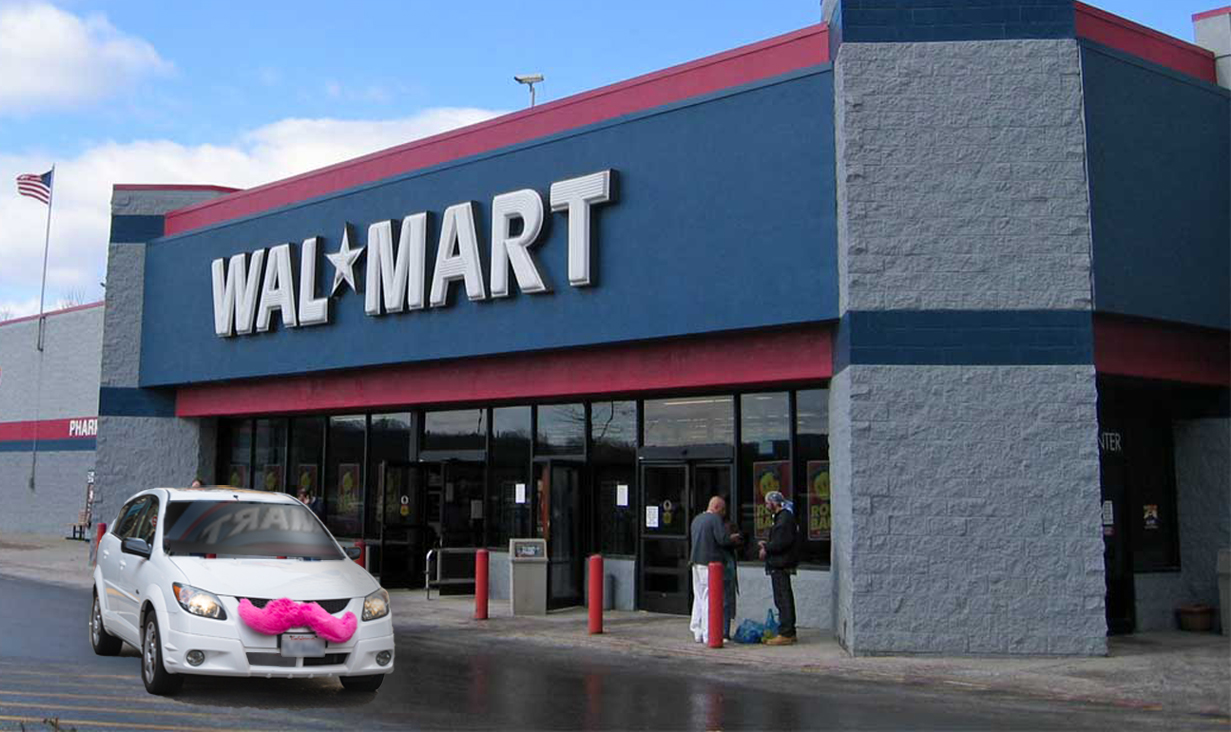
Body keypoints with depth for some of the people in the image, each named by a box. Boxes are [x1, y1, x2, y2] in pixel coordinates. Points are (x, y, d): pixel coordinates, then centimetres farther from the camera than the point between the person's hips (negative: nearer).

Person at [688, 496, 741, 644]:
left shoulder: (697, 519, 17)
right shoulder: (715, 519, -10)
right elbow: (723, 539, -19)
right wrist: (733, 539, 3)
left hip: (696, 562, 8)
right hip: (710, 562, -8)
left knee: (698, 597, 14)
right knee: (710, 598, -5)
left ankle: (697, 632, 18)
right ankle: (708, 634, -5)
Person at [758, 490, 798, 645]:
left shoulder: (785, 518, -14)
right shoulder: (782, 517, 19)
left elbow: (783, 542, -22)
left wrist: (767, 549, -13)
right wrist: (767, 545, 12)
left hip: (780, 566, -11)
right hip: (779, 564, 11)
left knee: (782, 599, -9)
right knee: (785, 599, 14)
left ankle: (785, 634, -8)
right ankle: (789, 632, 21)